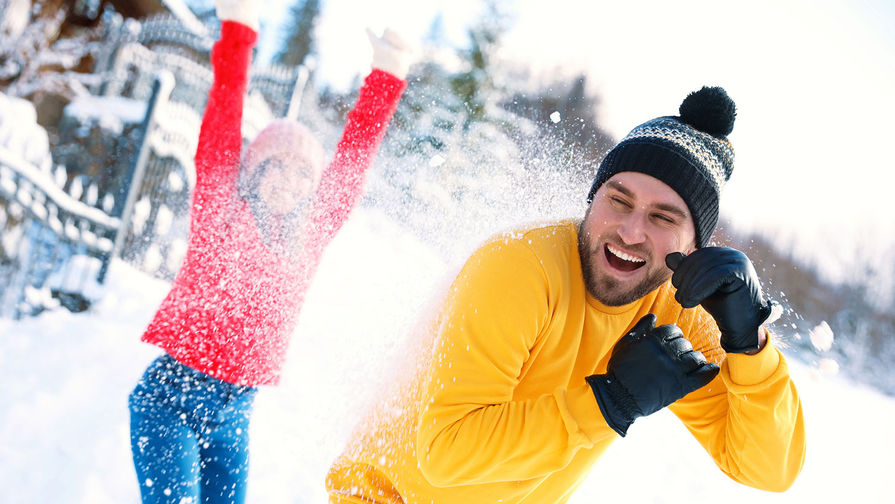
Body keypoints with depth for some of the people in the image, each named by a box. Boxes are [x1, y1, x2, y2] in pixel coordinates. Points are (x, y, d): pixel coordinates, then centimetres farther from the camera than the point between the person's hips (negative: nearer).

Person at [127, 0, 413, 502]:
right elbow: (223, 120, -9)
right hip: (169, 397, -4)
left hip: (234, 414, 4)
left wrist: (387, 77, 6)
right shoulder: (221, 209, -2)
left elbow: (354, 158, 7)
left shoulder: (312, 233, 6)